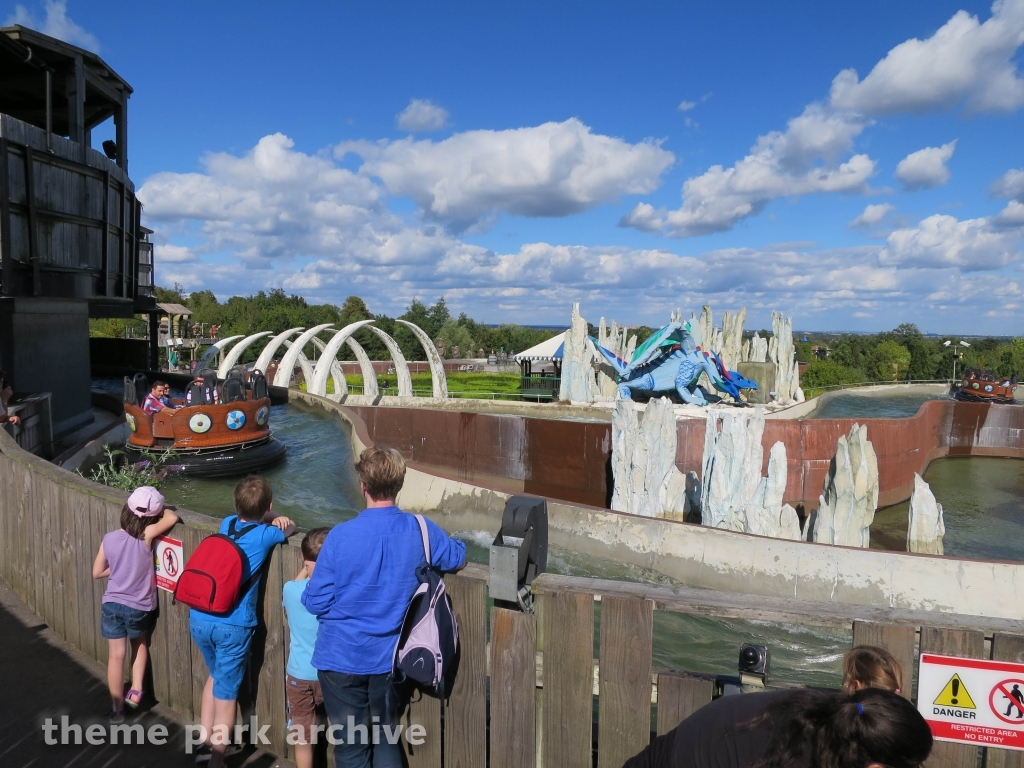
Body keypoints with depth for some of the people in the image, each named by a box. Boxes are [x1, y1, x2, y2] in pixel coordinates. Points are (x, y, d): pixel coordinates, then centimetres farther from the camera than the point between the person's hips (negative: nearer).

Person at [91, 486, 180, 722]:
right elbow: (172, 517, -15)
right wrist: (158, 509, 1)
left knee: (116, 655, 12)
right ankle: (136, 690, 18)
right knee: (140, 644, 27)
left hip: (112, 604, 2)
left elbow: (97, 572, 2)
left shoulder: (109, 538, -9)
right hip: (140, 607, -2)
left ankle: (117, 709, 23)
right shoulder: (146, 536, -21)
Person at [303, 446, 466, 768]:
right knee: (386, 740, 21)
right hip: (388, 657, 3)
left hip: (342, 658, -2)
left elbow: (317, 602, -12)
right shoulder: (420, 530, -11)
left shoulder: (341, 536, -19)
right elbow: (457, 556, 8)